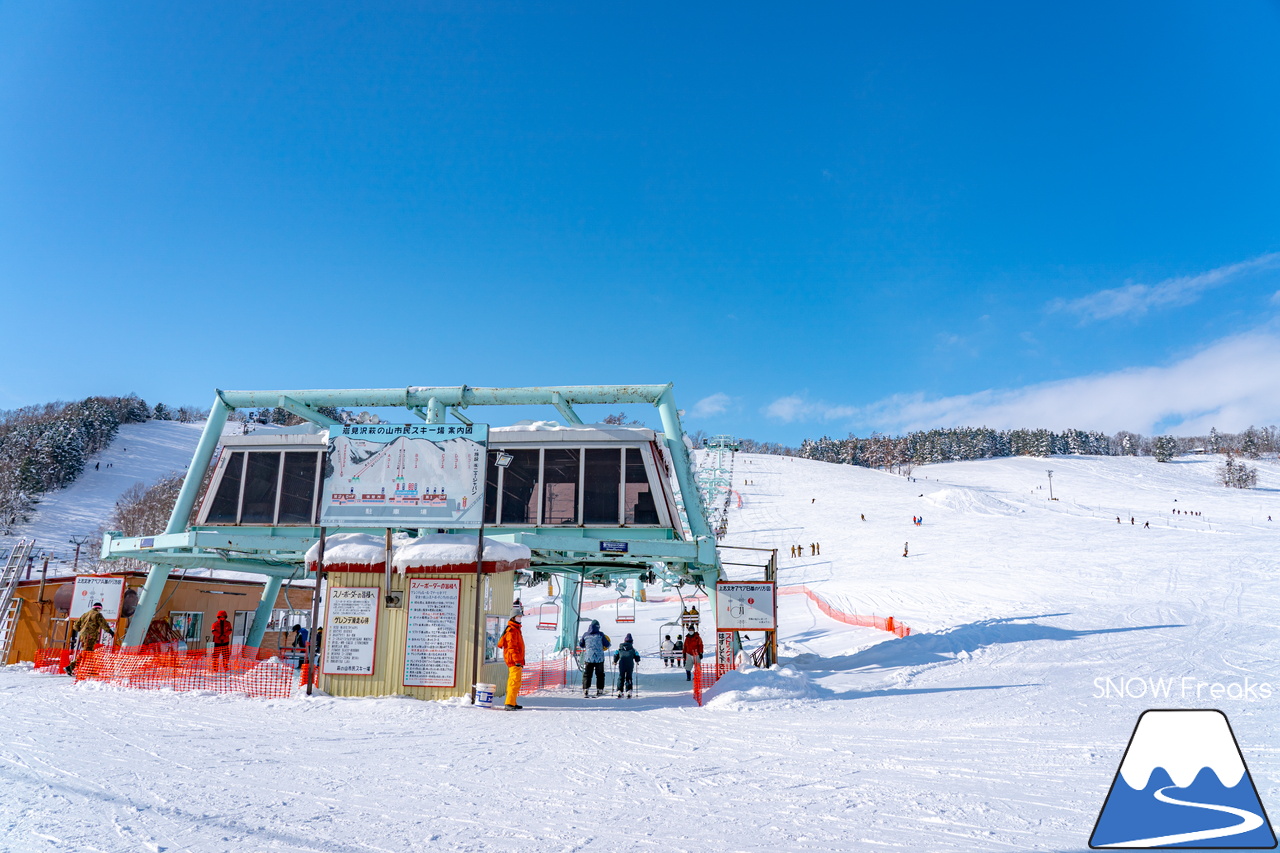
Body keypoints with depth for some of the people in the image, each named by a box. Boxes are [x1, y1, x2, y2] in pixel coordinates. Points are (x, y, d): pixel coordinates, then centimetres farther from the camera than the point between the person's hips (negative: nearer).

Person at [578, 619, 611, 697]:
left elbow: (580, 645, 11)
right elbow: (607, 645, -1)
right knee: (600, 675, 13)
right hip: (599, 658, -1)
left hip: (588, 658, 1)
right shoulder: (600, 635, -4)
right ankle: (599, 690, 13)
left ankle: (585, 690, -2)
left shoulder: (585, 635, 2)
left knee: (587, 674, 7)